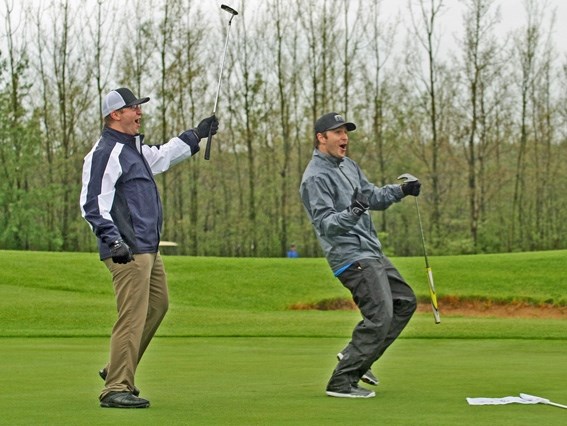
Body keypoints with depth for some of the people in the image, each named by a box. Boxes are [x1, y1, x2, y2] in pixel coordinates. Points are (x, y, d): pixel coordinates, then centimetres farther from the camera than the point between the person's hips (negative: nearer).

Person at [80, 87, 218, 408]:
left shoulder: (134, 147, 18)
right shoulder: (105, 153, -14)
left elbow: (162, 156, 39)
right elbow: (93, 204, -21)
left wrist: (196, 135, 40)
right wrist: (113, 240, -31)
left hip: (149, 248, 11)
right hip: (128, 252, -11)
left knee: (158, 304, 20)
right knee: (133, 318, -12)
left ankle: (118, 371, 27)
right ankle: (116, 389, -8)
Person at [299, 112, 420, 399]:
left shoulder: (347, 165, 14)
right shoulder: (316, 177, -15)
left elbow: (372, 196, 21)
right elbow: (325, 224, -22)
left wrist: (400, 190, 5)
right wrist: (353, 212, -39)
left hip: (371, 253, 10)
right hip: (352, 257, -10)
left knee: (404, 302, 16)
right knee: (380, 317, -16)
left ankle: (356, 358, 19)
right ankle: (342, 381, -10)